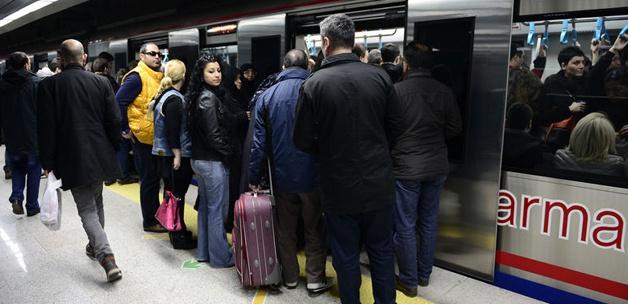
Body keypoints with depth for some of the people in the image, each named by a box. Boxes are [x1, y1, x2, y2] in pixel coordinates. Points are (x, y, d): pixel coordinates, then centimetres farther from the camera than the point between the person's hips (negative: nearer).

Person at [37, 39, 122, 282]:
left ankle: (107, 257, -12)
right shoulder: (101, 82, 0)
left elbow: (46, 128, -8)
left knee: (87, 209, 2)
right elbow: (114, 121, -1)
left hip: (72, 159, -4)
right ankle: (96, 246, 39)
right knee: (96, 201, 23)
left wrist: (48, 162, 1)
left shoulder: (49, 85, -7)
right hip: (100, 155, 4)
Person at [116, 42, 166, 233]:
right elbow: (119, 102, -19)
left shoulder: (159, 76, 11)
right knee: (149, 180, 2)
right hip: (143, 137, -8)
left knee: (155, 178, 18)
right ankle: (150, 222, 16)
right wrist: (126, 129, -16)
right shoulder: (137, 77, -14)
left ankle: (156, 215, 32)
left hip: (157, 136, 8)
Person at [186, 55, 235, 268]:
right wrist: (229, 154, -7)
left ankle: (204, 252, 28)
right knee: (218, 209, 1)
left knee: (205, 207, 17)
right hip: (213, 161, -9)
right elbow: (214, 135, -20)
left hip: (199, 159, 9)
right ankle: (220, 257, 12)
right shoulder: (209, 98, -17)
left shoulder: (199, 96, 11)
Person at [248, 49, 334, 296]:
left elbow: (259, 141, -2)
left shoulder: (267, 96, -1)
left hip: (282, 176, 2)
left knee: (285, 229, 16)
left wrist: (254, 177, 3)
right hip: (313, 174, -1)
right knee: (314, 229, 13)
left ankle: (290, 277, 28)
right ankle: (315, 279, 18)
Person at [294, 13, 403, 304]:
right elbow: (394, 129, 2)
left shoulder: (314, 83, -13)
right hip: (379, 183, 3)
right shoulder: (379, 76, -5)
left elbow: (303, 141, -8)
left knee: (346, 256, 14)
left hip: (339, 187, -2)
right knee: (382, 251, 19)